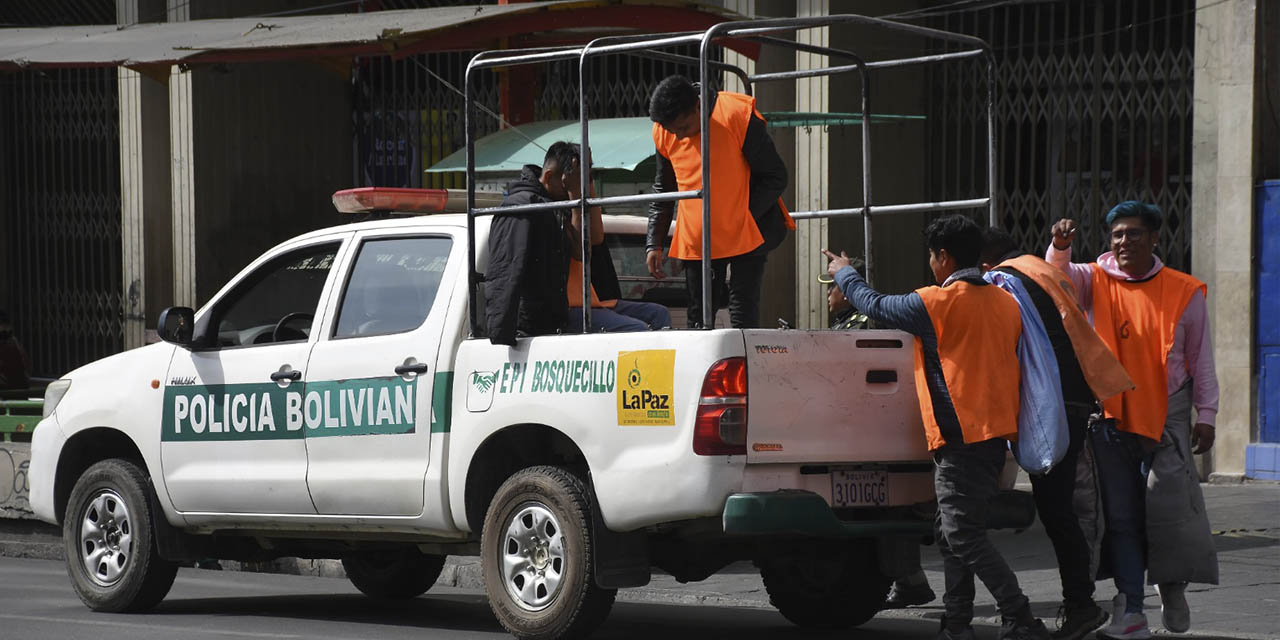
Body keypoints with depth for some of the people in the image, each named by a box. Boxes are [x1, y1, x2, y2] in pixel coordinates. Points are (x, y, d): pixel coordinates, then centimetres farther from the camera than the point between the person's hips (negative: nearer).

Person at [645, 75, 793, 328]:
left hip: (745, 238, -5)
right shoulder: (663, 133, 1)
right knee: (698, 316, 5)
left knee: (743, 316, -10)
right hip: (695, 240, 5)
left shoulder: (736, 117, -14)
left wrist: (739, 223, -14)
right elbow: (662, 192, 15)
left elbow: (775, 177, -9)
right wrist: (654, 244, 6)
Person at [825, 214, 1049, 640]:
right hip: (997, 430, 8)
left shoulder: (936, 303, -10)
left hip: (961, 434, -8)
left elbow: (876, 306, 5)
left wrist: (843, 273, 23)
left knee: (963, 534, -9)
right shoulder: (1005, 303, 11)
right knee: (954, 531, 15)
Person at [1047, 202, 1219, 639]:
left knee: (1170, 503, -8)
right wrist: (1060, 246, -34)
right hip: (1112, 417, 2)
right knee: (1121, 516, 1)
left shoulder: (1184, 292, 0)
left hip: (1167, 414, -2)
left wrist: (1206, 415, 0)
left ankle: (1172, 587, 17)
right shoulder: (1097, 283, 4)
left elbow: (1201, 357, 4)